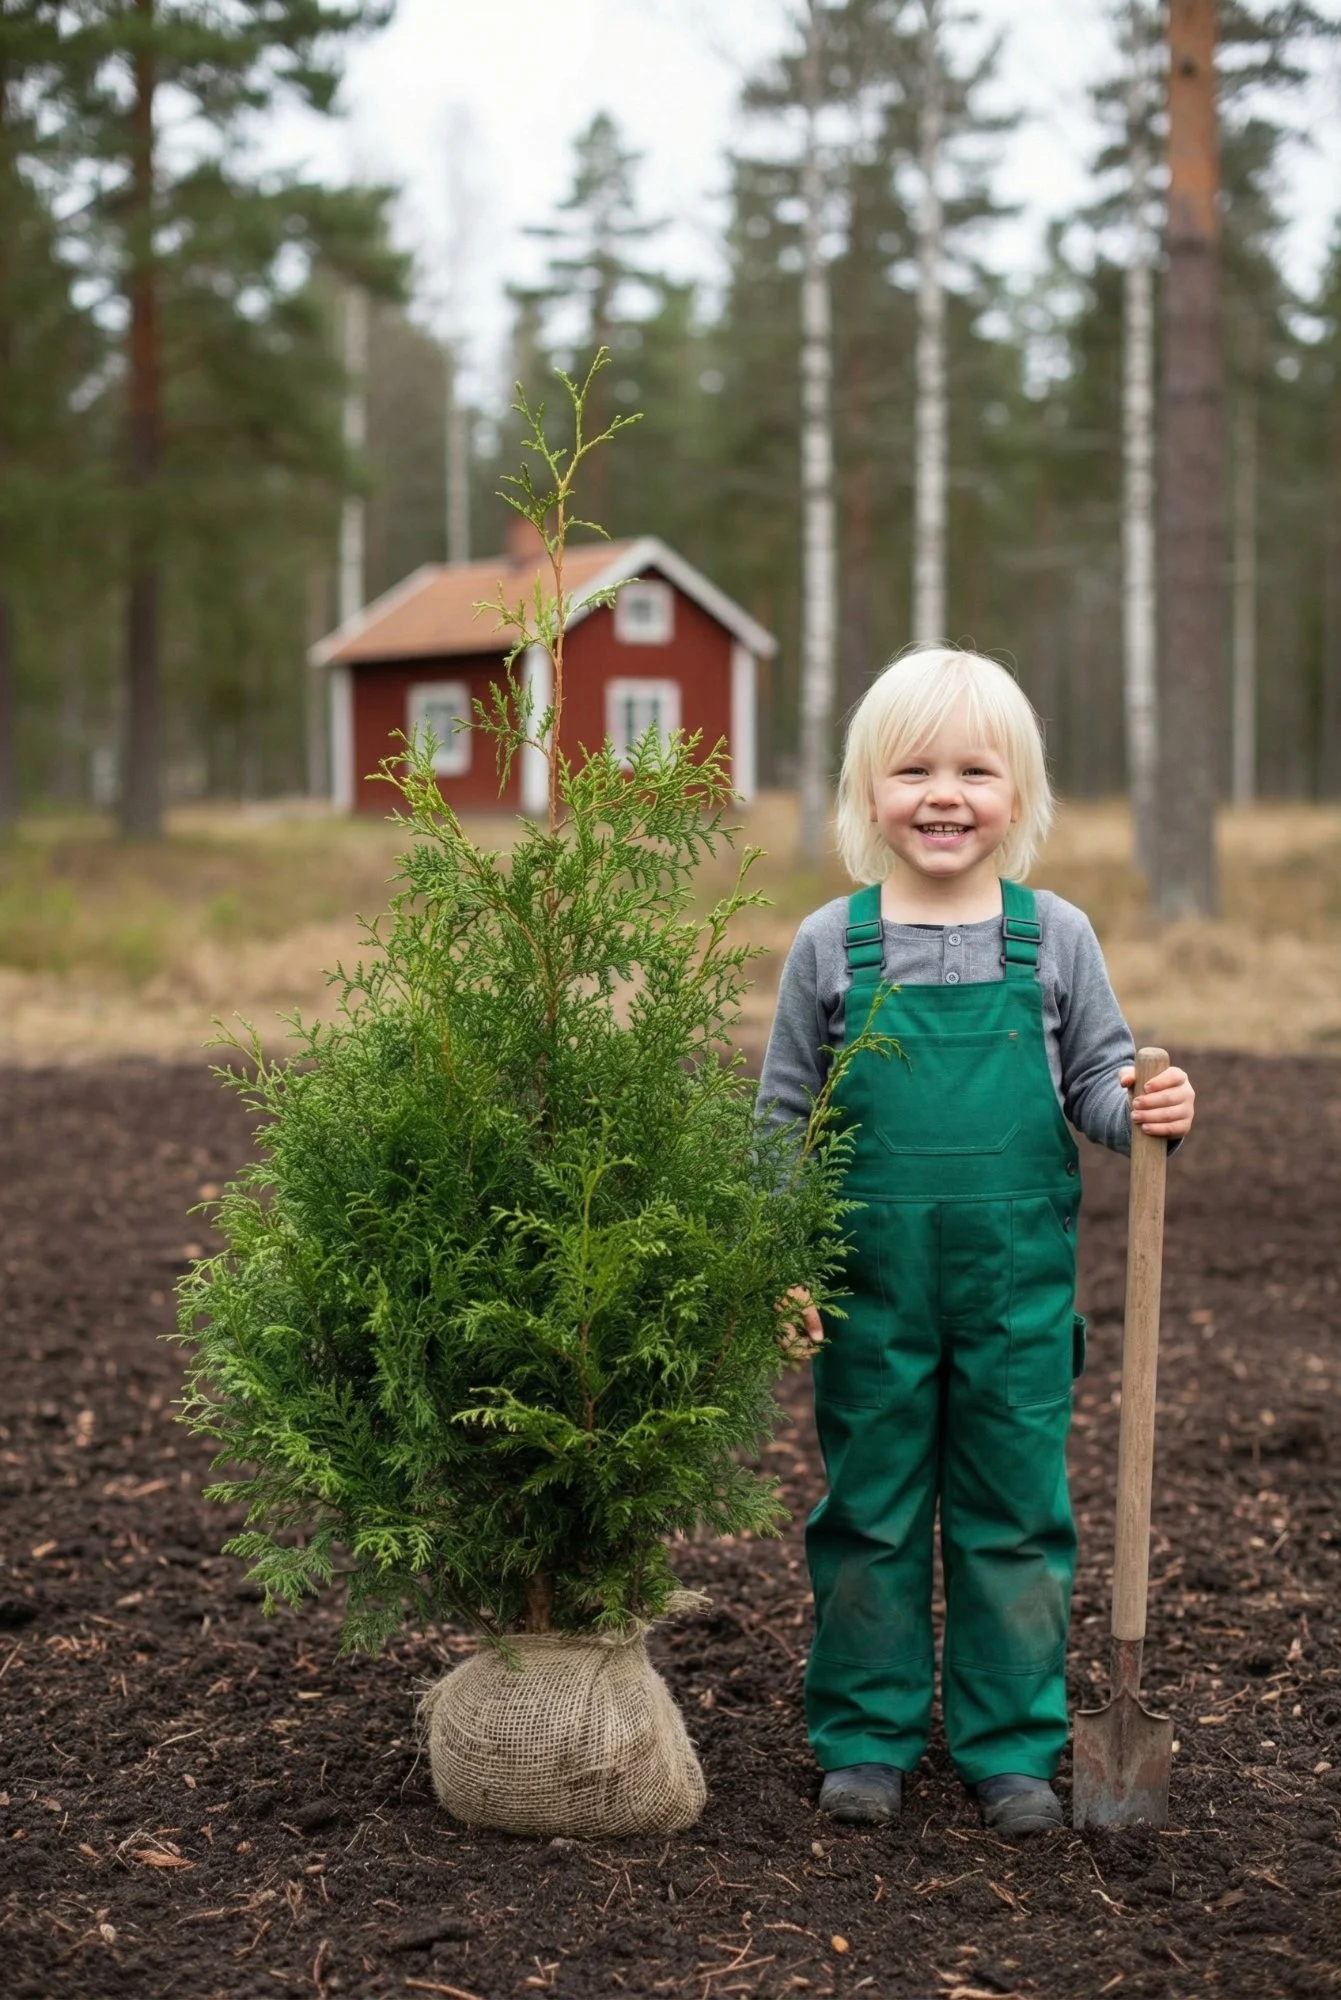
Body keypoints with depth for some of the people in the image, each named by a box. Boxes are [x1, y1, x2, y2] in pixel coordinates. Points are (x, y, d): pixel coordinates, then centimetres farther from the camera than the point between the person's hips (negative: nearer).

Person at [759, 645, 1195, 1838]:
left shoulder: (1056, 938, -1)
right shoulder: (832, 945, -2)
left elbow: (1097, 1080, 5)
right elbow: (784, 1121, 4)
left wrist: (1149, 1112, -18)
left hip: (1019, 1289, 0)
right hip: (871, 1292, 0)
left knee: (1016, 1516, 9)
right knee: (868, 1515, 10)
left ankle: (1012, 1745, 23)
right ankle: (866, 1737, 24)